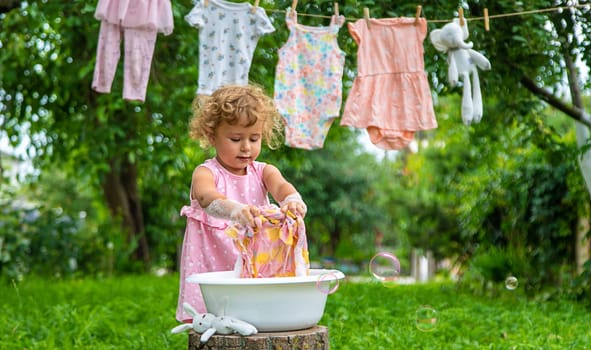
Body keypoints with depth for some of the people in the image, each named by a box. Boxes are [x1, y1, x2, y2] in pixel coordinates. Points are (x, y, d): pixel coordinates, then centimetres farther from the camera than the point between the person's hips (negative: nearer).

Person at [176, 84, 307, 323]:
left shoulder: (263, 171, 6)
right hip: (212, 272, -3)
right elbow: (206, 197, -29)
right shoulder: (205, 173, -6)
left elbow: (281, 186, -16)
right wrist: (234, 209, -51)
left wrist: (293, 200, -41)